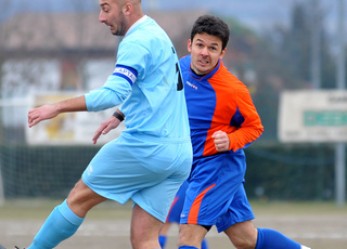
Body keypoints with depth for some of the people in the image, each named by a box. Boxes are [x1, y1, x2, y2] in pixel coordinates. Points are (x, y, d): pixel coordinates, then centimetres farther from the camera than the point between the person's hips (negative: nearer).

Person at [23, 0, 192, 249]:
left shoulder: (137, 42, -12)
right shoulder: (156, 35, 18)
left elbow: (113, 93, -25)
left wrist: (57, 107, -21)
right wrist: (120, 116, 29)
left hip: (146, 147, -9)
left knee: (80, 197, 8)